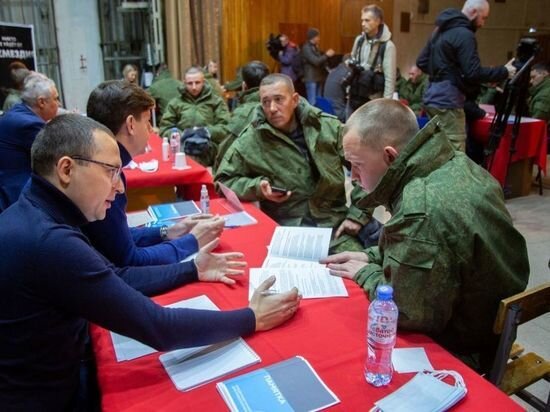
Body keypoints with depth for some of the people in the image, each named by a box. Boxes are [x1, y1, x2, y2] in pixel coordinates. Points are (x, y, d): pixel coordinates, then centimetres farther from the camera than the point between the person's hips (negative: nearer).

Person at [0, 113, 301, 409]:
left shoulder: (35, 216, -2)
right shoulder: (48, 242, -31)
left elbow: (116, 279, 7)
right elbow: (158, 328, -28)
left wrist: (192, 270, 5)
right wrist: (252, 319, -18)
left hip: (52, 377, 8)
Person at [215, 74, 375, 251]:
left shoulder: (329, 127, 2)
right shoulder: (249, 142, -1)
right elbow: (222, 181, 7)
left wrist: (357, 215, -2)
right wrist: (258, 187, -10)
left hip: (335, 224, 1)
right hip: (284, 229, -1)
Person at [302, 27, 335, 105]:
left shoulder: (315, 47, 16)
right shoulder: (306, 48, -13)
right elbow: (315, 61, -21)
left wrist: (326, 54, 7)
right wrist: (327, 55, -12)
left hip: (318, 77, 9)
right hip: (311, 79, -9)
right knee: (312, 102, -10)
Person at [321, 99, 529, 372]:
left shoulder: (420, 211, -35)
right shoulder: (457, 164, -5)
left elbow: (408, 314, -27)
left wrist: (365, 274, -11)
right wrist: (371, 257, 3)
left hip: (462, 349, -8)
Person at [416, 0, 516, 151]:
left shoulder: (440, 30, 15)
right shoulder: (464, 34, -12)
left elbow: (421, 62, 19)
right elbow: (474, 73, -17)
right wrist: (504, 71, -7)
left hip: (433, 97, 10)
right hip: (448, 100, -10)